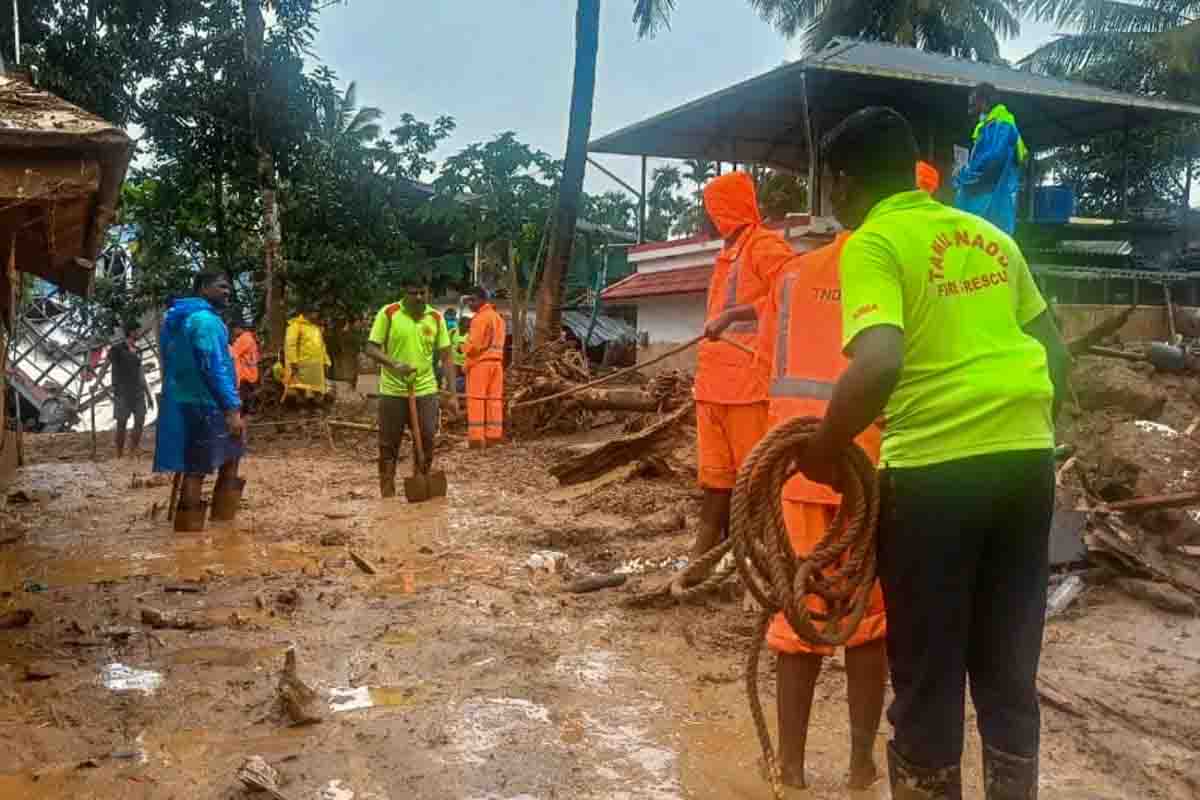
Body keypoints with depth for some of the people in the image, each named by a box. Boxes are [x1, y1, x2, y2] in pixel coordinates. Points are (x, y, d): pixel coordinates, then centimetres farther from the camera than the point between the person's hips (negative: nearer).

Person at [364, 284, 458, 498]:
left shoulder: (436, 318, 3)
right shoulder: (388, 313, -5)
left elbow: (446, 357, 5)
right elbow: (371, 348, -5)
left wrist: (452, 394, 0)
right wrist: (394, 364, -23)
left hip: (425, 391, 2)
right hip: (393, 392, -2)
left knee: (426, 443, 3)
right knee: (388, 446, 5)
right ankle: (387, 496, 16)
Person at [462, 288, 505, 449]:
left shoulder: (480, 317, -12)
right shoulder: (498, 316, 17)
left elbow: (474, 343, -15)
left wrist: (464, 348, 4)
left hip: (480, 361, -8)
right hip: (496, 361, 8)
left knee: (476, 399, -5)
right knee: (494, 398, 8)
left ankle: (476, 436, -7)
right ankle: (494, 434, 8)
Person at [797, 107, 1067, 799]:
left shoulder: (873, 243, -6)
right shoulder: (991, 235, 15)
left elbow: (879, 364, -22)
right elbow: (1056, 353, 16)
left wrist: (822, 452, -10)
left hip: (936, 467, -6)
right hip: (1026, 459, 7)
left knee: (929, 676, 9)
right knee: (1009, 671, 17)